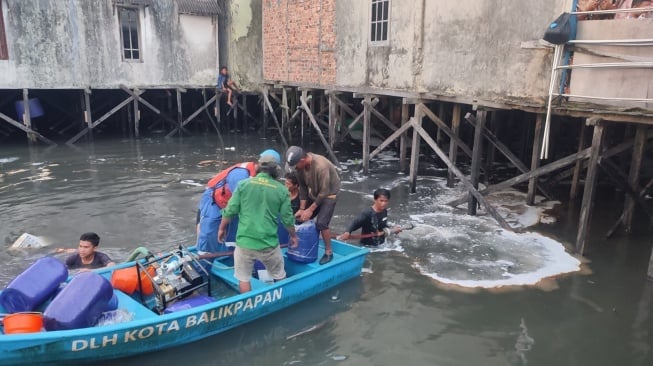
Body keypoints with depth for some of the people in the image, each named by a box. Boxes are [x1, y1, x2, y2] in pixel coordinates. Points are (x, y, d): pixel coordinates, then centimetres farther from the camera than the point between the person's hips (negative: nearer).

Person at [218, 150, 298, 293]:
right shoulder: (281, 190, -1)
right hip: (269, 243, 1)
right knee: (279, 276, 21)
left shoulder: (243, 184, -2)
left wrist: (222, 228, 16)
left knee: (243, 278, 14)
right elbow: (287, 218, 3)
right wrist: (293, 236, 21)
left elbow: (230, 211, -2)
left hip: (244, 241, 0)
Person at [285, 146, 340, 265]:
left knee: (321, 223, -16)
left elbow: (324, 192, -29)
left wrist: (310, 210, -22)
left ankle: (328, 252, 2)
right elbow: (303, 186, -7)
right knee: (302, 218, 6)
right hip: (313, 193, 7)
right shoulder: (300, 165, -17)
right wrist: (302, 208, -9)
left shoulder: (321, 166, -37)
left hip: (329, 193, -7)